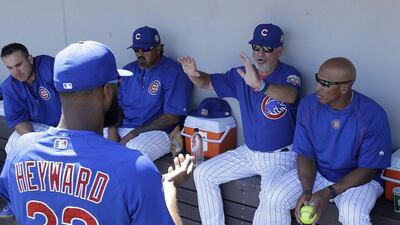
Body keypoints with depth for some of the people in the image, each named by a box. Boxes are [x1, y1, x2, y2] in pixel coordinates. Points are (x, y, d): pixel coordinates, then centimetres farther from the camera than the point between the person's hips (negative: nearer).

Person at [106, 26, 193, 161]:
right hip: (121, 129, 6)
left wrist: (135, 133, -14)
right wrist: (112, 129, -7)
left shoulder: (173, 72, -5)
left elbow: (172, 117, -11)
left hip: (156, 131, -5)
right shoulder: (128, 70, 15)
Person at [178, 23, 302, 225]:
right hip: (248, 152, 7)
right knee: (203, 174, -1)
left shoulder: (288, 74, -13)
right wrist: (193, 74, -18)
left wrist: (259, 85, -55)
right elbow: (208, 82, 7)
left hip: (280, 156, -6)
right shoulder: (241, 74, 4)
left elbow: (290, 96, -36)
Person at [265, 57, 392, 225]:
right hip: (316, 173, 4)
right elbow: (305, 154, -4)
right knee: (275, 198, -18)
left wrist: (328, 193, -25)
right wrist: (307, 191, -22)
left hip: (357, 179, -3)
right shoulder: (308, 105, -10)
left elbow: (368, 170, -15)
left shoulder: (373, 115, -21)